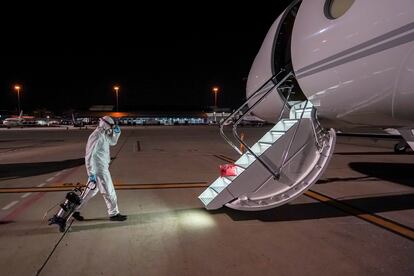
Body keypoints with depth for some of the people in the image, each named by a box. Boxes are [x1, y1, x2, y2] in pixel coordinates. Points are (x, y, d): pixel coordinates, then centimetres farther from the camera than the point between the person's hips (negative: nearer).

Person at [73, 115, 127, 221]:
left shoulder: (103, 135, 7)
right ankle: (114, 214, 18)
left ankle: (75, 209, 29)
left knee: (91, 190, 19)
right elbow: (89, 156, -24)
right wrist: (91, 173, -24)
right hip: (99, 170, -10)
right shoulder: (96, 137, -22)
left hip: (102, 168, 10)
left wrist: (117, 132, 5)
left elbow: (113, 142, 24)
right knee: (109, 192, 3)